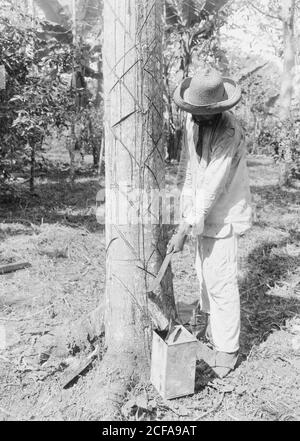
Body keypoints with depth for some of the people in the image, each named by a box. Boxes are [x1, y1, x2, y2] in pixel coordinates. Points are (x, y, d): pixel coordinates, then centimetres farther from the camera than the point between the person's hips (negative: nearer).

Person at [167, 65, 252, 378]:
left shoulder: (229, 133, -26)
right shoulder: (193, 121, -1)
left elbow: (212, 189, -28)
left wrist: (184, 230, -27)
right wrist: (187, 209, 0)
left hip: (223, 214, -8)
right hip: (200, 209, 8)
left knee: (220, 281, -5)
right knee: (204, 273, 19)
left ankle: (227, 349, 13)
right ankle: (211, 330, 40)